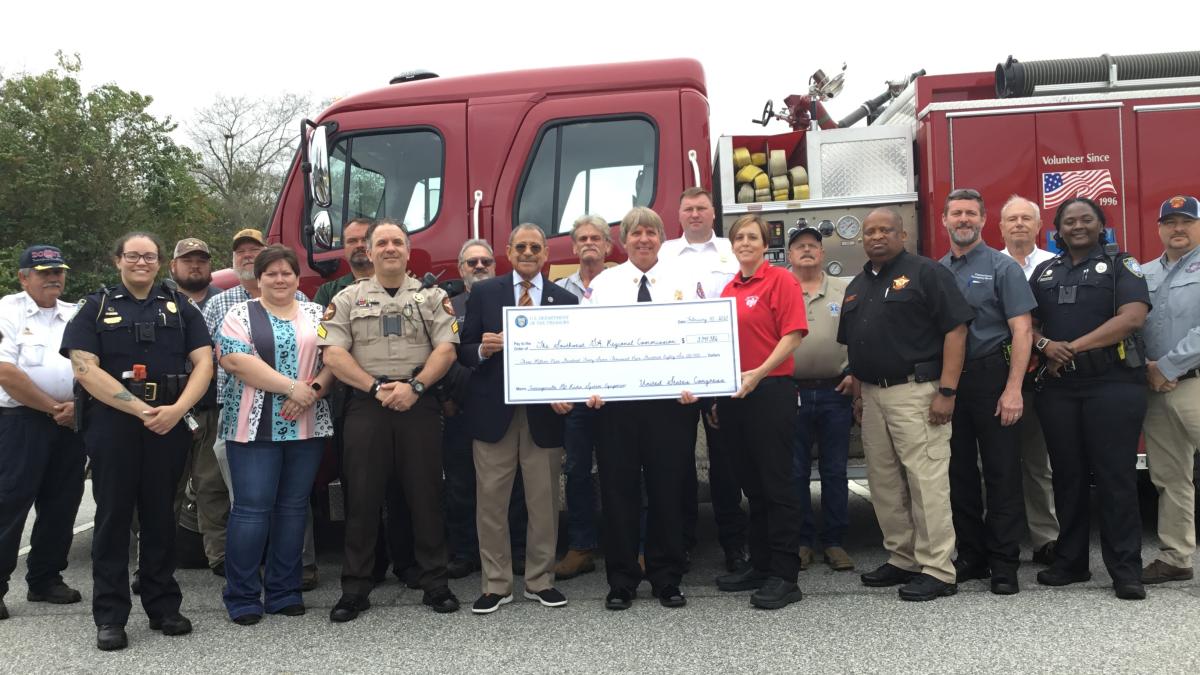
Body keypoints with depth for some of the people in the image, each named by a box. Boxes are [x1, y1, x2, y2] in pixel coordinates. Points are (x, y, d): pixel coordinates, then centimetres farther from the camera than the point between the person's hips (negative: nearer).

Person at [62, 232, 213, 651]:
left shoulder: (180, 307, 10)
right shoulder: (96, 307, 5)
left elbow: (203, 361, 2)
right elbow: (84, 367, -7)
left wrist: (177, 408, -15)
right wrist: (140, 409, -16)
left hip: (170, 423, 2)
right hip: (111, 423, -1)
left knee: (160, 515, 8)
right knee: (113, 515, 3)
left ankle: (163, 607, 17)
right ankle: (110, 616, 9)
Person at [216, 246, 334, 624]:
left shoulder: (316, 314, 12)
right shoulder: (240, 315, 4)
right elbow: (234, 360, -11)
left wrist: (313, 390, -13)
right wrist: (291, 386, -16)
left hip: (307, 428, 3)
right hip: (254, 428, -3)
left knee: (294, 507, 7)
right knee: (252, 508, -4)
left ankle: (284, 592, 16)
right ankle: (242, 597, 6)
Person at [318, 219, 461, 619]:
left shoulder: (432, 297, 9)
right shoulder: (348, 300, 9)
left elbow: (446, 349, -1)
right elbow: (333, 354, -1)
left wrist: (414, 386, -14)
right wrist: (376, 387, -10)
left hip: (420, 405, 0)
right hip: (366, 406, 0)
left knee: (426, 495, 4)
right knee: (362, 497, 3)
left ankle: (435, 583, 14)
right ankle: (355, 589, 13)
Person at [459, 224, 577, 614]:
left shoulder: (565, 300, 8)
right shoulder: (484, 293, 6)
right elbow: (464, 351, 5)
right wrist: (482, 349, -17)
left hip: (544, 413, 1)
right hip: (494, 411, -1)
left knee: (544, 502, 7)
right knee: (491, 500, 3)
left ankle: (540, 581, 22)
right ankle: (496, 584, 16)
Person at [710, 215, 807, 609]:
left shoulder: (780, 280, -4)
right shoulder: (729, 289, 15)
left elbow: (793, 335, -12)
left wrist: (758, 373, -21)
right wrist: (719, 396, 14)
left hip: (770, 391, -7)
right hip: (733, 395, 7)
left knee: (776, 483, -3)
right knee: (751, 484, 13)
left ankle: (785, 576, 4)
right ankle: (760, 566, 24)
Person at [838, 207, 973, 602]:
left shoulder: (926, 273, -4)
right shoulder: (857, 286, 18)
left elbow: (955, 330, -11)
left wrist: (947, 391, -16)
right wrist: (858, 394, 15)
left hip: (915, 392, -8)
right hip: (873, 395, 8)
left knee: (926, 481, -6)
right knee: (884, 484, 12)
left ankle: (937, 571, 1)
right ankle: (902, 559, 23)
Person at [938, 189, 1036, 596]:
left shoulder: (1001, 267, -1)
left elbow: (1022, 331, -7)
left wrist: (1013, 389, -15)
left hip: (990, 377, -4)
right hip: (948, 380, 4)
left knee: (1001, 473, 0)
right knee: (960, 472, 10)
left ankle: (1004, 564, 8)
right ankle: (971, 557, 22)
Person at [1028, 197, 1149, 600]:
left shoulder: (1121, 266, 3)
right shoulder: (1044, 272, 16)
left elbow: (1133, 317, -11)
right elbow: (1026, 322, 12)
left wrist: (1075, 346, -15)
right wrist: (1045, 344, -10)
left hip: (1112, 384, -4)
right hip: (1057, 386, 4)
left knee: (1115, 477, -5)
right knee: (1067, 475, 9)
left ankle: (1126, 571, 2)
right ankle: (1070, 562, 18)